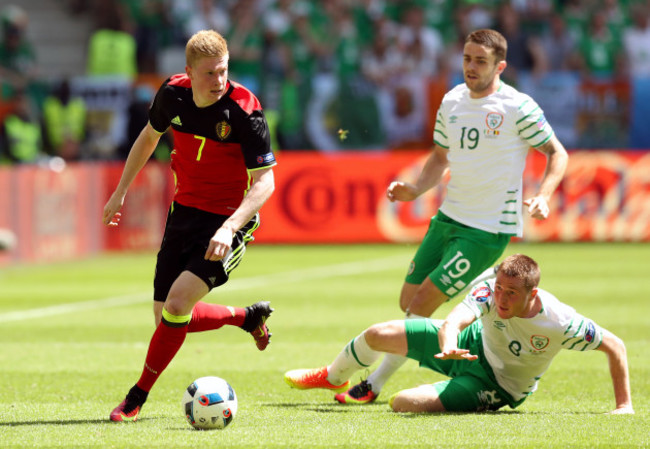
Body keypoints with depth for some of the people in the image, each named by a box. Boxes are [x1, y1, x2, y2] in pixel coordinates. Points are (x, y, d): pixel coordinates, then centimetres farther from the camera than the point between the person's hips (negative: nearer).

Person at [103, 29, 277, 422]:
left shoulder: (244, 109, -21)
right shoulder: (173, 94, -7)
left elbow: (265, 182, -19)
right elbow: (150, 136, 16)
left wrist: (229, 228, -32)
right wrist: (121, 191, 18)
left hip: (230, 220, -6)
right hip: (185, 210, 6)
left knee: (177, 303, -22)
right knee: (166, 321, 7)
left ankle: (138, 397, -5)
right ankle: (249, 317, 32)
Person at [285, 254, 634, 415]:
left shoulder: (560, 324, -36)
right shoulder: (490, 292, -29)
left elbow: (615, 345, -23)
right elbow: (456, 318, -47)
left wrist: (624, 404, -24)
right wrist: (448, 342, -70)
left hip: (497, 385, -3)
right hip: (473, 343, 4)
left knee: (402, 403, -24)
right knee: (377, 335, 10)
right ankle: (333, 377, 44)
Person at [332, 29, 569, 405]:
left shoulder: (518, 107, -13)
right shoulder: (452, 102, 6)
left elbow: (557, 154, -4)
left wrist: (543, 197, -21)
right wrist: (416, 189, 0)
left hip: (488, 229, -7)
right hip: (448, 218, 7)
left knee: (424, 301, -11)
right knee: (409, 300, 9)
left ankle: (376, 384, -2)